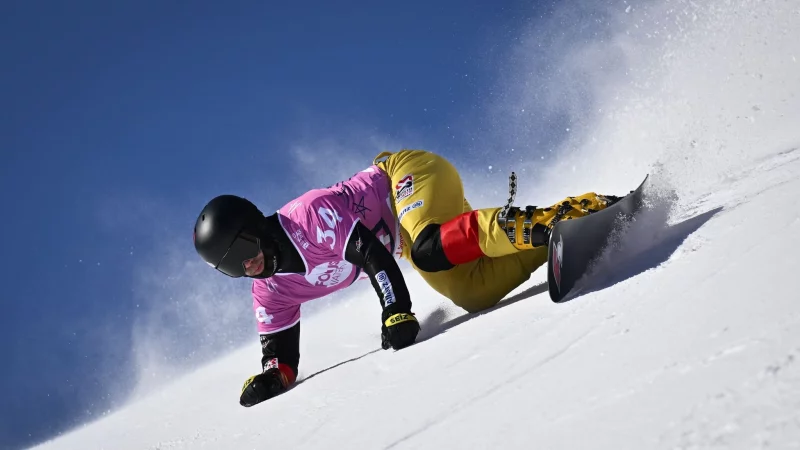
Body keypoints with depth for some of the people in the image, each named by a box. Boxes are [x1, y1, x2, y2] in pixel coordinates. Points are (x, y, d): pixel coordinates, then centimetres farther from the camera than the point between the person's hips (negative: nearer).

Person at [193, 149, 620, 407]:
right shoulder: (271, 292, -1)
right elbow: (281, 350, 3)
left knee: (431, 253, -41)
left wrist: (396, 312, -39)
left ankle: (538, 223, -31)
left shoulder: (306, 217, -26)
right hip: (405, 236, 7)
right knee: (472, 294, -13)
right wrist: (273, 375, -19)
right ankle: (572, 217, -5)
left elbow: (370, 252, -31)